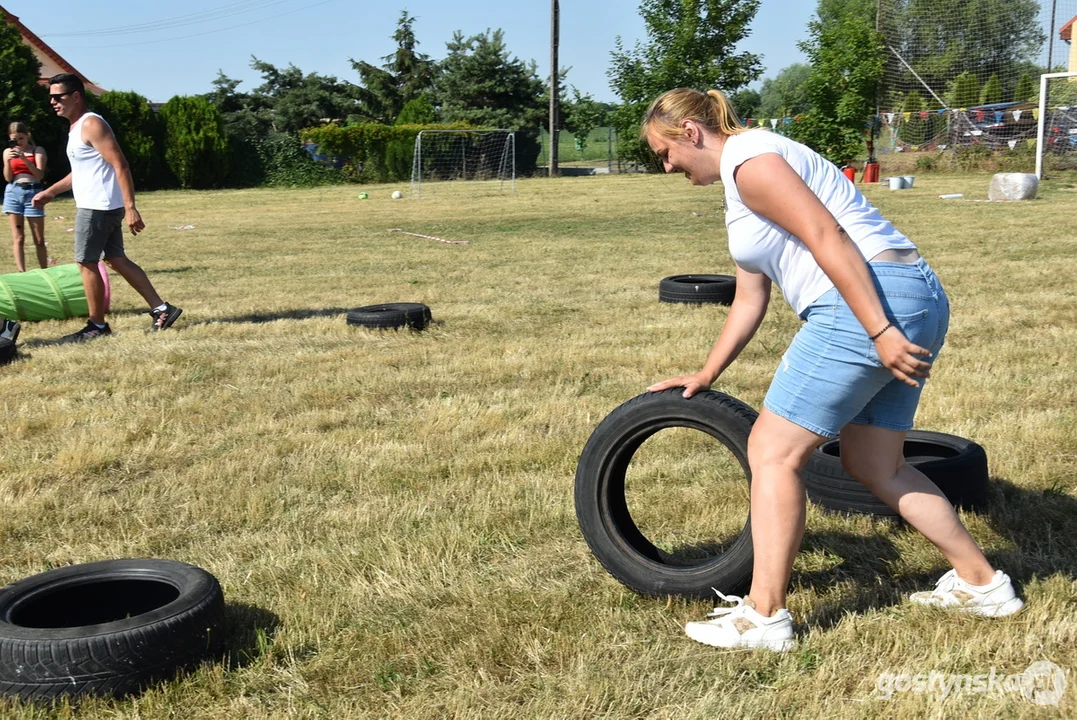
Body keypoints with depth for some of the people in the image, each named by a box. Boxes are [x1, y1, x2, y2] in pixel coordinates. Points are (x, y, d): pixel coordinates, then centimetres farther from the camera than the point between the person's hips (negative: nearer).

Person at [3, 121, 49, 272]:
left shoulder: (37, 150, 1)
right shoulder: (8, 151, 9)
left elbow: (40, 175, -10)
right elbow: (8, 178, 4)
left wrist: (24, 158, -21)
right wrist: (8, 160, -11)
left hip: (32, 193, -2)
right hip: (13, 193, 2)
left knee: (39, 240, 1)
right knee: (18, 238, 0)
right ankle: (21, 272, -2)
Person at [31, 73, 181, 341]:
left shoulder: (91, 124, -15)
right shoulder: (77, 127, 16)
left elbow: (120, 165, -21)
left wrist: (130, 207, -27)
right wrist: (50, 192, 27)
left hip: (98, 207, -10)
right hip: (100, 207, 10)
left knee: (86, 263, -2)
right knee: (116, 259, 11)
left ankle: (98, 326, 8)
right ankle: (161, 309, 12)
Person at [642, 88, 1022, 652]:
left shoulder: (747, 158, -7)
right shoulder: (745, 185, 25)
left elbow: (826, 237, -18)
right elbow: (750, 298, 27)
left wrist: (879, 331, -23)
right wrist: (705, 376, 27)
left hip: (872, 303, -10)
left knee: (772, 451, -5)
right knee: (874, 466, 19)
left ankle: (763, 615, -2)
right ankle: (980, 583, 27)